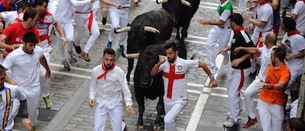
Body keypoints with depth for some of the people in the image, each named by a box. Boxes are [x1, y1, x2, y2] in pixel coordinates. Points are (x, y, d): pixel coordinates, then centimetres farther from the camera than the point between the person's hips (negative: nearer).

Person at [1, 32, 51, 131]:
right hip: (19, 89, -3)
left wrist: (47, 69, 34)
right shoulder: (13, 56, -22)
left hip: (34, 89, 3)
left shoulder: (39, 50, -8)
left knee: (33, 114, 17)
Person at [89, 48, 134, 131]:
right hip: (101, 104, 1)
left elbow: (125, 90, -8)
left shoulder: (119, 72, -10)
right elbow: (93, 87, 6)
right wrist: (91, 97, -11)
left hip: (115, 105, -1)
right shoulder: (95, 71, -5)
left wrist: (128, 104, -20)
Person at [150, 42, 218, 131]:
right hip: (167, 99, 5)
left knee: (168, 120, -23)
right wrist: (159, 63, -30)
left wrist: (212, 78, -4)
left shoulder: (184, 63, -19)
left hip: (180, 100, -5)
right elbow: (152, 74, -14)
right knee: (168, 121, 22)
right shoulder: (164, 62, -10)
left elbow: (202, 64, -9)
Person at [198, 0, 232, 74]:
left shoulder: (227, 8, -33)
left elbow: (221, 23, -30)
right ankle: (214, 67, 3)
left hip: (225, 30, -7)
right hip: (216, 27, 7)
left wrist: (207, 22, -31)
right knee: (209, 45, -4)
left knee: (222, 49, 11)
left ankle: (226, 56, 50)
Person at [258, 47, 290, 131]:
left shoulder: (285, 72, -20)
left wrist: (270, 86, -61)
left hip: (276, 105, -4)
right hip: (263, 101, 4)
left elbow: (281, 85, -43)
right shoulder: (272, 65, 1)